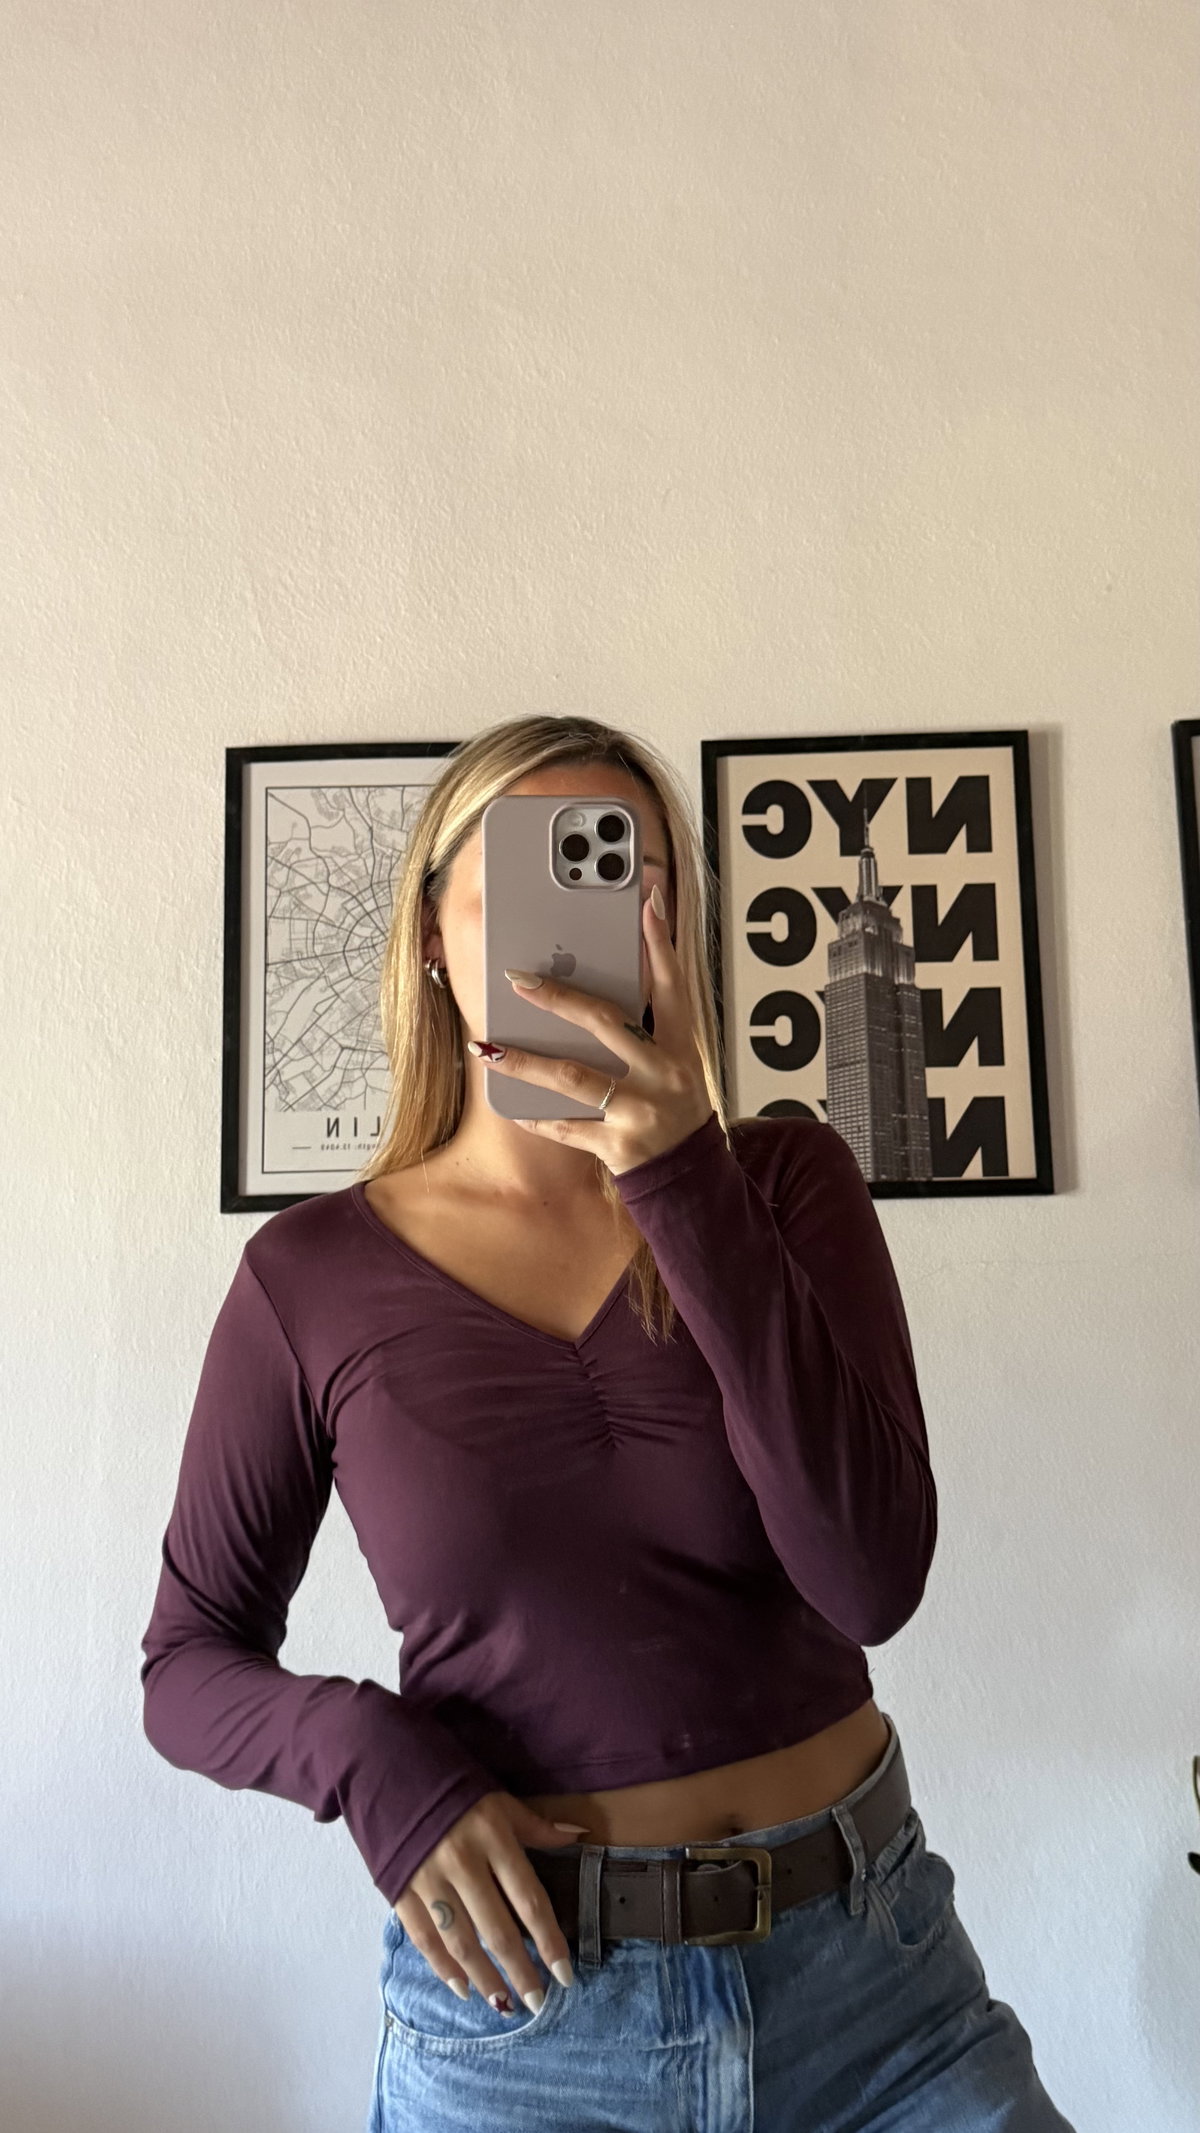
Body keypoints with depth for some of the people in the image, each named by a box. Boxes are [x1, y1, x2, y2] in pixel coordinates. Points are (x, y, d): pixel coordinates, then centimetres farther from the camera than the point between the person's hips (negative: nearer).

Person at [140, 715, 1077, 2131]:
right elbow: (190, 1662, 2)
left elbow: (872, 1580, -18)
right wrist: (373, 1759, -18)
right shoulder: (313, 1277, -8)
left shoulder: (785, 1178, -7)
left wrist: (685, 1188, -26)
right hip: (521, 1997, 0)